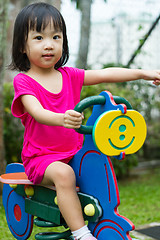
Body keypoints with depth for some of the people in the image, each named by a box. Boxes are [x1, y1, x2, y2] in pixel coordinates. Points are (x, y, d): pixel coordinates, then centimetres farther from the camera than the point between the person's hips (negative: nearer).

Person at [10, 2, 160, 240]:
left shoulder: (69, 76, 8)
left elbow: (105, 74, 4)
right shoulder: (23, 81, -10)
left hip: (74, 153, 6)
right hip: (41, 158, -6)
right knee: (63, 173, -32)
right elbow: (38, 112, -26)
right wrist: (62, 119, -48)